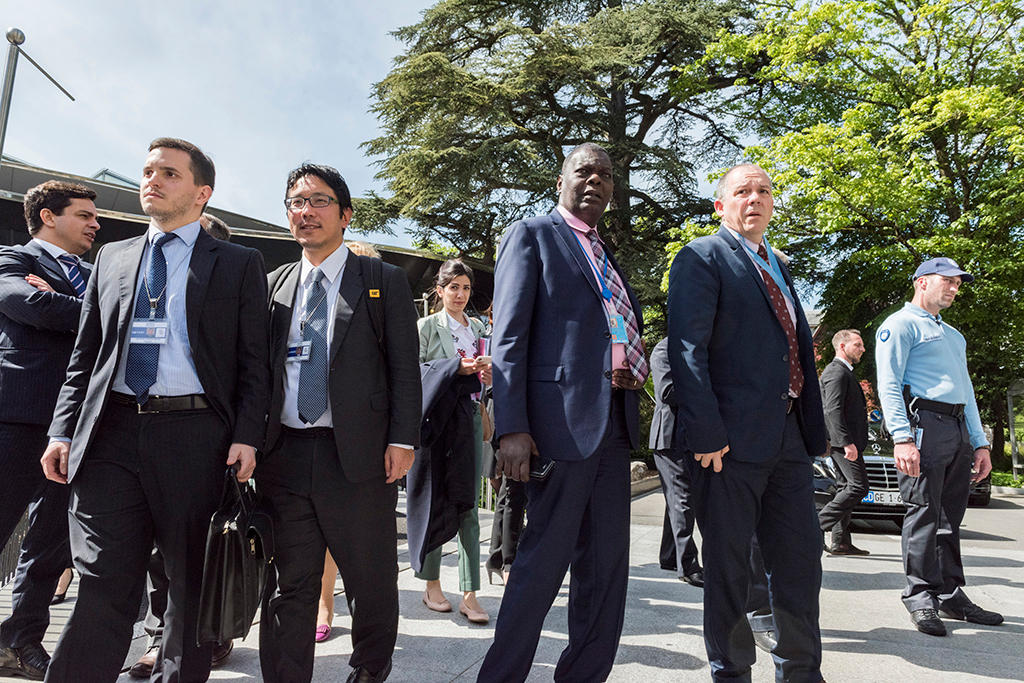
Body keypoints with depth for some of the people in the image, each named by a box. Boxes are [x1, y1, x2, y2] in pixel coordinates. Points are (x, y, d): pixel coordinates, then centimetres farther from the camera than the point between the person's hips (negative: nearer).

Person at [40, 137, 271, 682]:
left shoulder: (240, 265, 7)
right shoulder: (112, 258, 17)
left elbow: (254, 361, 1)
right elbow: (84, 357, 16)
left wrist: (247, 436, -10)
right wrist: (62, 432, 6)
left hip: (196, 436, -2)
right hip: (112, 433, 2)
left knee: (191, 583, 9)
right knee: (103, 586, 1)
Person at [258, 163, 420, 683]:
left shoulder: (384, 281, 5)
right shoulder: (274, 284, 16)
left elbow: (404, 365, -1)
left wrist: (402, 439, -10)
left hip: (357, 454, -3)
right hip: (284, 455, 3)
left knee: (372, 584, 8)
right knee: (290, 587, 10)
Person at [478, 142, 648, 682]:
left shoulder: (607, 255, 23)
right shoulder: (532, 235, 2)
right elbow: (509, 335, -8)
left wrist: (634, 371, 8)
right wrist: (511, 428, -17)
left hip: (614, 424, 8)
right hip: (562, 418, -7)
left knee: (608, 562, 11)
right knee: (545, 560, -3)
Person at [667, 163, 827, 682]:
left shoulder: (779, 268, 21)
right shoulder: (702, 258, -3)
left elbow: (798, 351, 21)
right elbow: (687, 347, -14)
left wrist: (814, 428, 13)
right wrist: (706, 432, -20)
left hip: (789, 437, 8)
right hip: (732, 438, -7)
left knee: (801, 558, 14)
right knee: (728, 564, 4)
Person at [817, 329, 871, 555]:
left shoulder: (845, 372, 23)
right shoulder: (836, 372, -11)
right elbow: (833, 410, -21)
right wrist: (847, 442, -26)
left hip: (846, 441, 11)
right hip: (843, 441, -11)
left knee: (849, 487, 10)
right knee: (859, 486, -13)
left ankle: (841, 541, 13)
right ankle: (817, 525, -13)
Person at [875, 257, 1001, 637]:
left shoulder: (953, 335, 28)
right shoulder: (901, 324, 1)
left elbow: (966, 390, 27)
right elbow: (889, 384, -9)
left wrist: (980, 443, 18)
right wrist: (901, 438, -20)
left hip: (958, 432, 8)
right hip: (924, 424, -8)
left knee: (950, 517, 9)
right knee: (923, 513, -7)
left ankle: (951, 595, 16)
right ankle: (920, 597, 0)